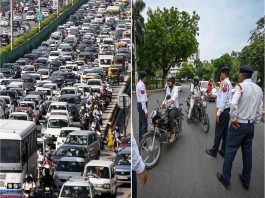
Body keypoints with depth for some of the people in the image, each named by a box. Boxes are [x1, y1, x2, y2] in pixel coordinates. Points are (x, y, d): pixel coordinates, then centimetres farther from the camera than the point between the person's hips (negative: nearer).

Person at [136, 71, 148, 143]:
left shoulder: (139, 84, 11)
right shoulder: (142, 85, -20)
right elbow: (143, 99, -23)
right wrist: (145, 110, -23)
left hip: (139, 104, 11)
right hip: (142, 105, -11)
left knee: (141, 123, 17)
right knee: (144, 124, -8)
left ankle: (141, 140, 26)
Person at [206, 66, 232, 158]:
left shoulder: (224, 83, -19)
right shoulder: (229, 83, 11)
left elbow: (223, 100, -22)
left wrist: (218, 113, -19)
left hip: (223, 111, -9)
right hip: (227, 110, 9)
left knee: (218, 132, 2)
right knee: (225, 131, 14)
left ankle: (214, 151, 13)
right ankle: (223, 151, 22)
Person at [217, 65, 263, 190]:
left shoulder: (241, 86, -14)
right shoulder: (259, 89, 7)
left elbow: (233, 104, -29)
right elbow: (259, 109, 10)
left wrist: (233, 119, -17)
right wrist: (255, 121, 17)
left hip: (239, 124, -6)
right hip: (251, 125, 7)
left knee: (230, 151, 4)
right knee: (247, 152, 15)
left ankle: (225, 179, 13)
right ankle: (246, 181, 26)